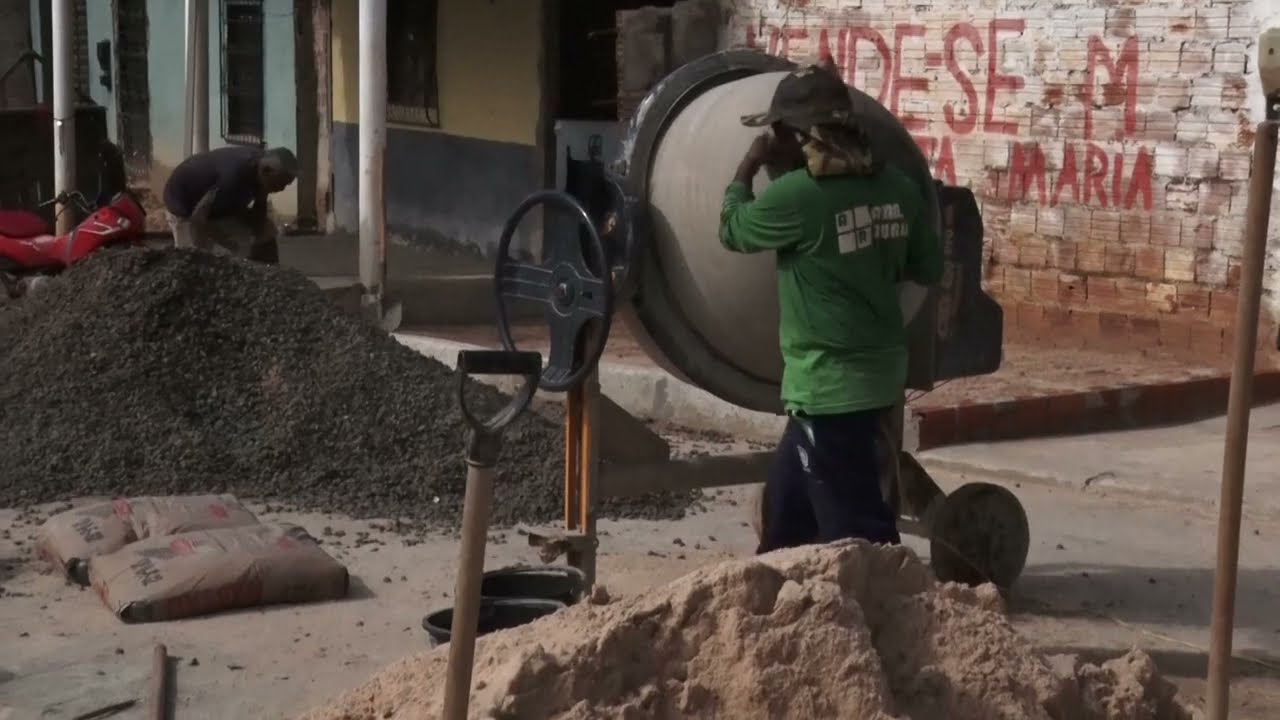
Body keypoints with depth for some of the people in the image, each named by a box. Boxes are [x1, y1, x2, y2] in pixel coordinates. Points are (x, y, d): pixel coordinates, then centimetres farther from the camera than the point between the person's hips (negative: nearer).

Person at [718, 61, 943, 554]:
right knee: (786, 500, 23)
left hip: (831, 384, -9)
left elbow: (733, 230, -1)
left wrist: (750, 164, 13)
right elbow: (930, 268, 10)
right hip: (879, 372, 9)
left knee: (854, 524, -2)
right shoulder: (896, 187, 1)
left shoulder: (797, 194, -18)